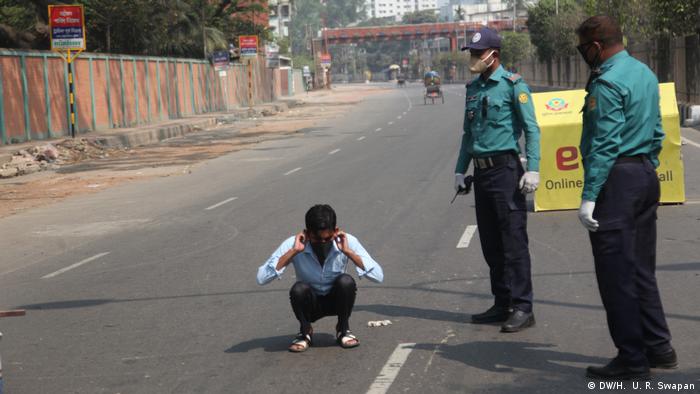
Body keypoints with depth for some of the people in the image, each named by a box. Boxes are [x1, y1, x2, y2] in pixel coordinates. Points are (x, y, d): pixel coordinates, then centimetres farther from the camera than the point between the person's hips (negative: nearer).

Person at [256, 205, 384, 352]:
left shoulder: (347, 241, -20)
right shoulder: (293, 244, -22)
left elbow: (378, 276, -27)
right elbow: (261, 278, -31)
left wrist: (348, 252, -33)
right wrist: (293, 251, -34)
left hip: (337, 300, 1)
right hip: (310, 305, -1)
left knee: (346, 281, -31)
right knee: (298, 289, -33)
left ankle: (343, 329, -4)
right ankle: (305, 332, -3)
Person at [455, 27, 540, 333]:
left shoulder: (512, 85, -7)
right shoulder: (473, 88, 15)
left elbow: (531, 129, -11)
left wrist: (533, 169, -18)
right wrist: (460, 170, 19)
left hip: (505, 170, -8)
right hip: (481, 172, 8)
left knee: (513, 241, -7)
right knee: (490, 243, 11)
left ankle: (522, 308, -4)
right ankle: (502, 304, 19)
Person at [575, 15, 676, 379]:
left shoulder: (607, 83, -16)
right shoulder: (645, 73, 13)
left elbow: (605, 144, -20)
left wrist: (589, 196, -20)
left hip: (617, 181, -9)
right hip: (647, 176, 9)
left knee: (616, 274, -2)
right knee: (642, 269, 16)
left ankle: (632, 360, 2)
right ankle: (658, 347, 21)